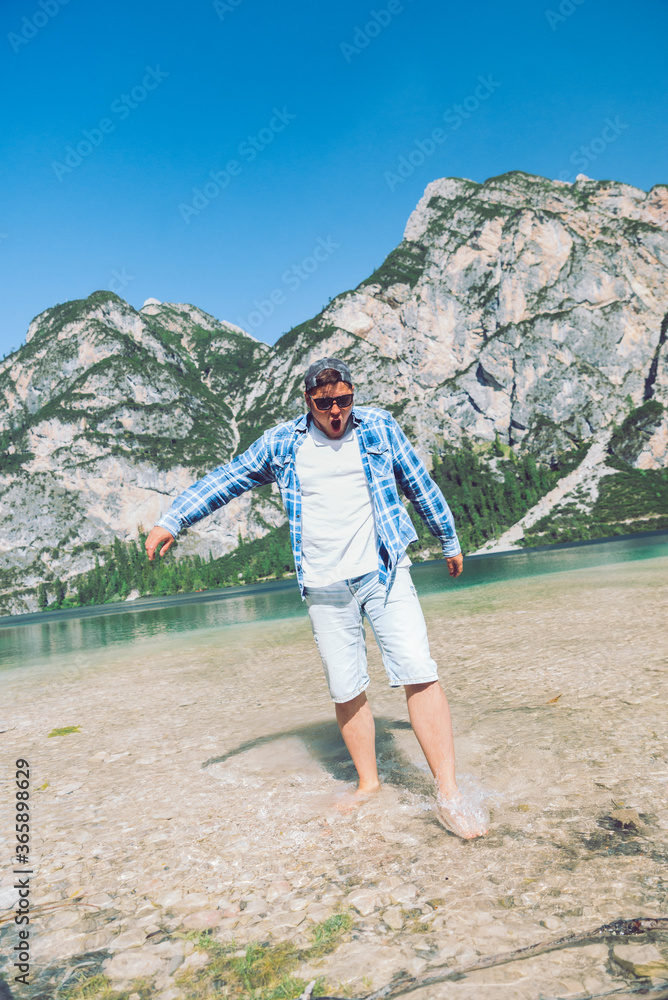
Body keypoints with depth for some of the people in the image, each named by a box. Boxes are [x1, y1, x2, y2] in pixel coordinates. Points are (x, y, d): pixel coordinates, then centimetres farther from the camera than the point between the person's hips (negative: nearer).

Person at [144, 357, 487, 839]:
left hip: (384, 573, -1)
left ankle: (449, 794, -1)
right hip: (325, 589, 1)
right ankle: (369, 783, 25)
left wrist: (450, 540, 24)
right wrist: (172, 521, 5)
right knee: (347, 692, 5)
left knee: (419, 675, -11)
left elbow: (420, 485, 16)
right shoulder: (282, 443, 5)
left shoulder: (380, 427, 6)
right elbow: (225, 480, 12)